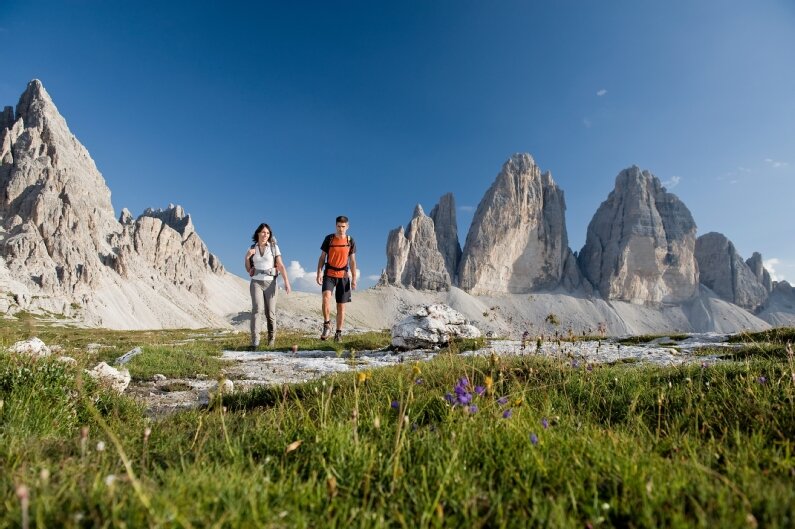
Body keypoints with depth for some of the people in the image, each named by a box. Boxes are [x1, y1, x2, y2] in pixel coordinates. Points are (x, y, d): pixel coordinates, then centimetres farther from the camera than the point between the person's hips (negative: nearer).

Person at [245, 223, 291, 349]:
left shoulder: (274, 247, 1)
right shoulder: (252, 249, 8)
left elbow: (280, 265, -6)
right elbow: (248, 269, 11)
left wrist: (286, 282, -17)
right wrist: (247, 257, -8)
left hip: (270, 283, -1)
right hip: (256, 283, 1)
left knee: (270, 313, 2)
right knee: (257, 309, -19)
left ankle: (271, 337, 26)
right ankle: (255, 341, -23)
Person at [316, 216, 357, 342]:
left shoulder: (350, 241, 4)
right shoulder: (329, 239, 0)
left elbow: (352, 261, 8)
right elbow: (322, 257, 2)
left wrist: (354, 279, 3)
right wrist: (319, 273, -10)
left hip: (343, 276, 1)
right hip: (329, 274, -1)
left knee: (341, 306, 4)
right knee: (326, 296, -27)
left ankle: (338, 333, 13)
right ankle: (327, 325, -14)